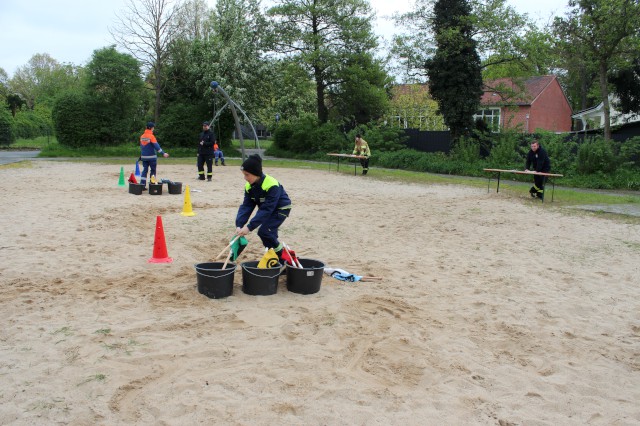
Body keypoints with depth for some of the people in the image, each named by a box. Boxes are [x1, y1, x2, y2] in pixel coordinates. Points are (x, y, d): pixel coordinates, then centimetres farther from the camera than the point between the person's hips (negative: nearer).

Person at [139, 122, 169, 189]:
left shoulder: (142, 136, 8)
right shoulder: (151, 136, -12)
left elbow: (141, 146, 17)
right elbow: (156, 146, -17)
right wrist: (163, 153, -17)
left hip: (144, 156, 6)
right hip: (151, 156, -6)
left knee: (144, 170, 7)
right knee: (153, 170, 6)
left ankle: (142, 185, 1)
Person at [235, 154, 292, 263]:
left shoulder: (272, 185, -33)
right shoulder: (249, 186, -11)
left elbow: (266, 210, -35)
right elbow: (246, 206, -13)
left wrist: (249, 227, -40)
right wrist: (239, 225, -29)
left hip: (281, 209, -8)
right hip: (267, 209, 8)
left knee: (264, 231, -19)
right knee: (269, 234, 5)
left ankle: (282, 256, -2)